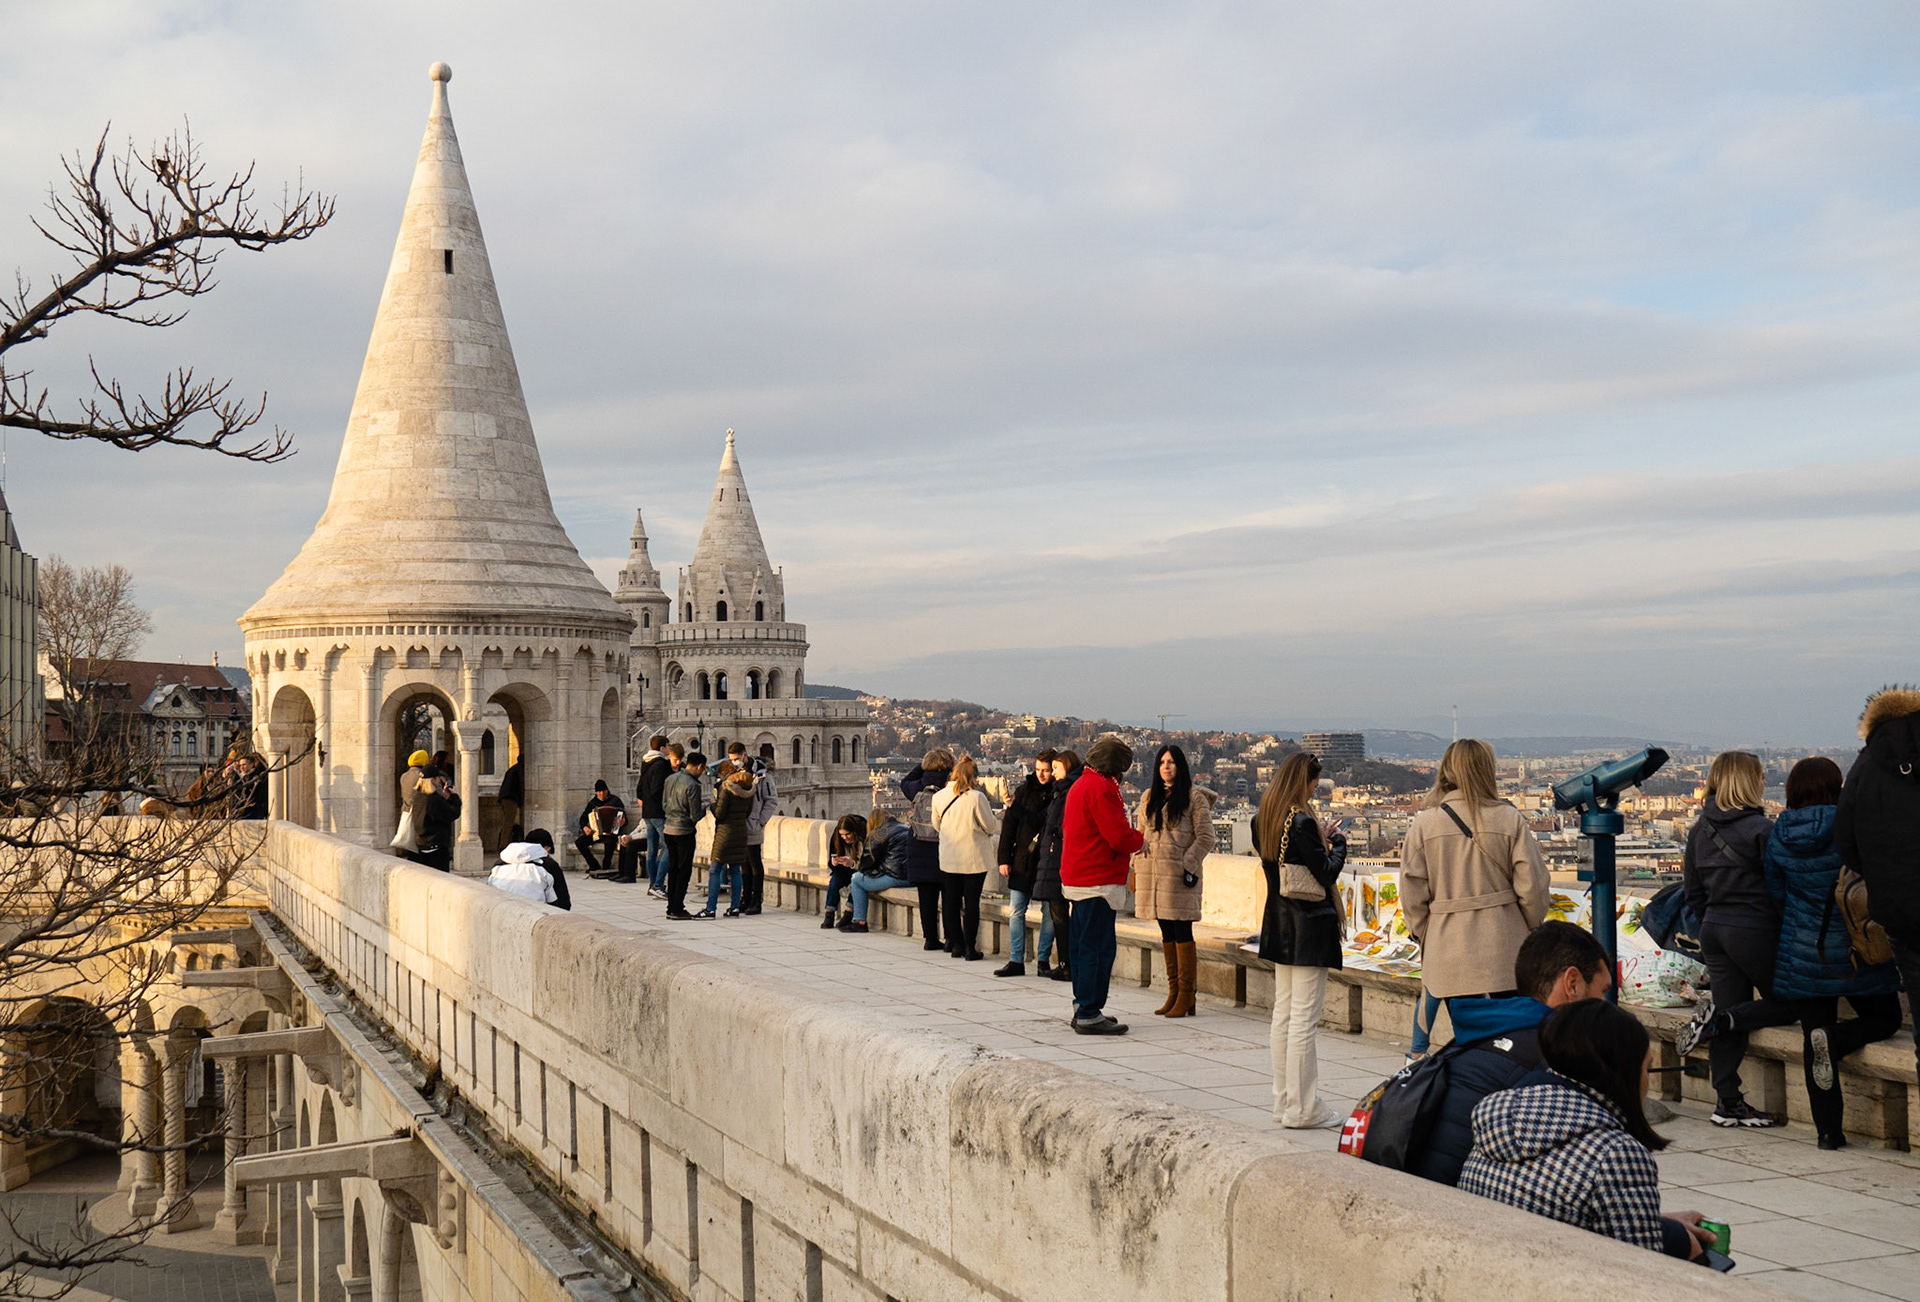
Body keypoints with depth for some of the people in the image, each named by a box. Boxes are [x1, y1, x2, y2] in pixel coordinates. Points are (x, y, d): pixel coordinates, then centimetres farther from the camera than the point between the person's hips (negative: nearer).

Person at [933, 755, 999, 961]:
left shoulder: (939, 797, -1)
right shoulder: (976, 797, -15)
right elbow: (991, 826, -7)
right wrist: (1004, 823, 14)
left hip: (948, 857, 4)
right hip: (974, 858, -4)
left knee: (952, 901, 12)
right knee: (971, 901, 2)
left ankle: (956, 944, 18)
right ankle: (969, 948, 3)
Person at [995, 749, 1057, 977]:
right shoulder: (1025, 790, 4)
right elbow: (1009, 825, 6)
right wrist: (1004, 858, 1)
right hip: (1022, 861, 3)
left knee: (1049, 912, 3)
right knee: (1016, 911, 3)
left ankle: (1043, 960, 13)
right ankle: (1016, 961, 9)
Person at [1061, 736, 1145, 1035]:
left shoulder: (1079, 785, 16)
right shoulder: (1102, 787, -16)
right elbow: (1119, 836, -21)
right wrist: (1141, 840, 1)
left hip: (1076, 878, 10)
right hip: (1098, 881, -10)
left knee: (1084, 945, 15)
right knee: (1098, 947, -7)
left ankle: (1083, 1008, 22)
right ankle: (1089, 1015, -6)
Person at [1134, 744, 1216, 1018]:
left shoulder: (1194, 797, -2)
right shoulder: (1149, 797, 15)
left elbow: (1205, 837, -5)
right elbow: (1141, 832, 20)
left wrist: (1188, 864, -12)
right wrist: (1139, 865, 10)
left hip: (1179, 874, -6)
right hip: (1153, 872, 6)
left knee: (1182, 933, -5)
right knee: (1167, 934, 10)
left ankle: (1186, 996, -1)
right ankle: (1173, 993, 15)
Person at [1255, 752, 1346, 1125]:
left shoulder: (1263, 819, 8)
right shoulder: (1301, 821, -18)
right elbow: (1326, 872, -16)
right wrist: (1337, 841, 1)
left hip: (1279, 925, 9)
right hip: (1309, 926, -9)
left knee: (1283, 1012, 14)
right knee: (1305, 1018, -4)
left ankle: (1284, 1100, 20)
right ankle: (1302, 1108, 0)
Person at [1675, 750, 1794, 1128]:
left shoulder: (1699, 830, 7)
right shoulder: (1761, 830, -14)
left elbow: (1693, 890, 13)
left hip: (1715, 930, 7)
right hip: (1756, 931, -7)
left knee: (1730, 1024, 9)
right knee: (1785, 1004, 12)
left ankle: (1728, 1102, 7)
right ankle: (1720, 1017, -9)